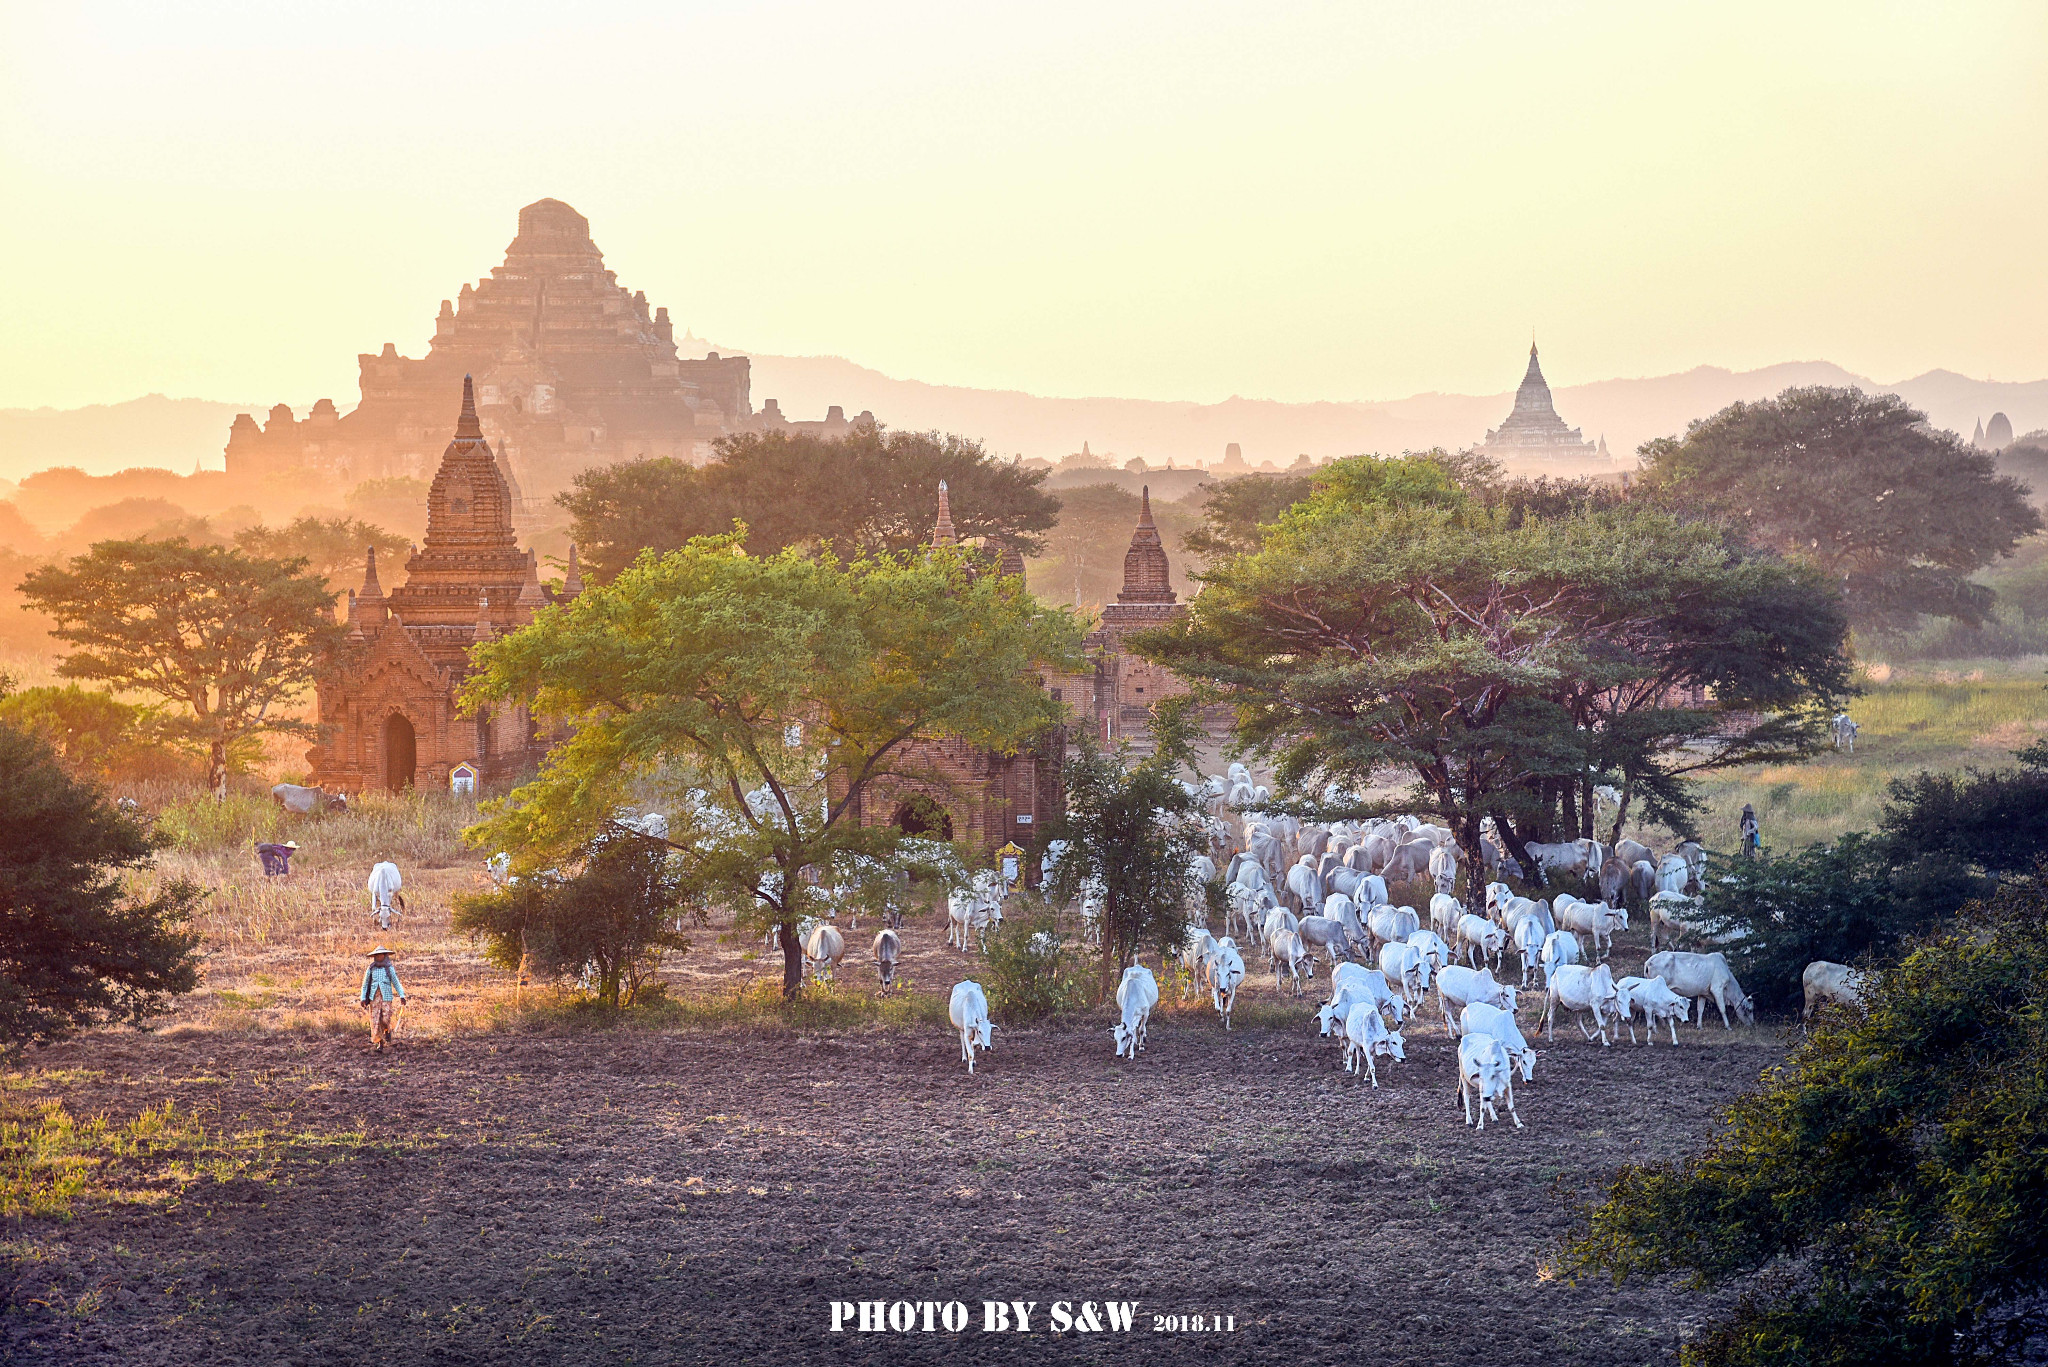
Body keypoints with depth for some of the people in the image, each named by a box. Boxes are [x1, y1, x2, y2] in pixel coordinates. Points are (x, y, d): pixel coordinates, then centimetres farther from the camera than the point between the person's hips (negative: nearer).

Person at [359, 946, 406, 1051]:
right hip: (374, 997, 1)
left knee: (386, 1019, -11)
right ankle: (380, 1044, 2)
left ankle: (387, 1030, 26)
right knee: (375, 1020, -6)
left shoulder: (389, 969, 3)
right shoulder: (371, 969, 7)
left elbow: (396, 983, 2)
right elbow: (365, 985, 13)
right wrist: (363, 998, 6)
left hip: (386, 996, -1)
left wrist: (402, 995, -9)